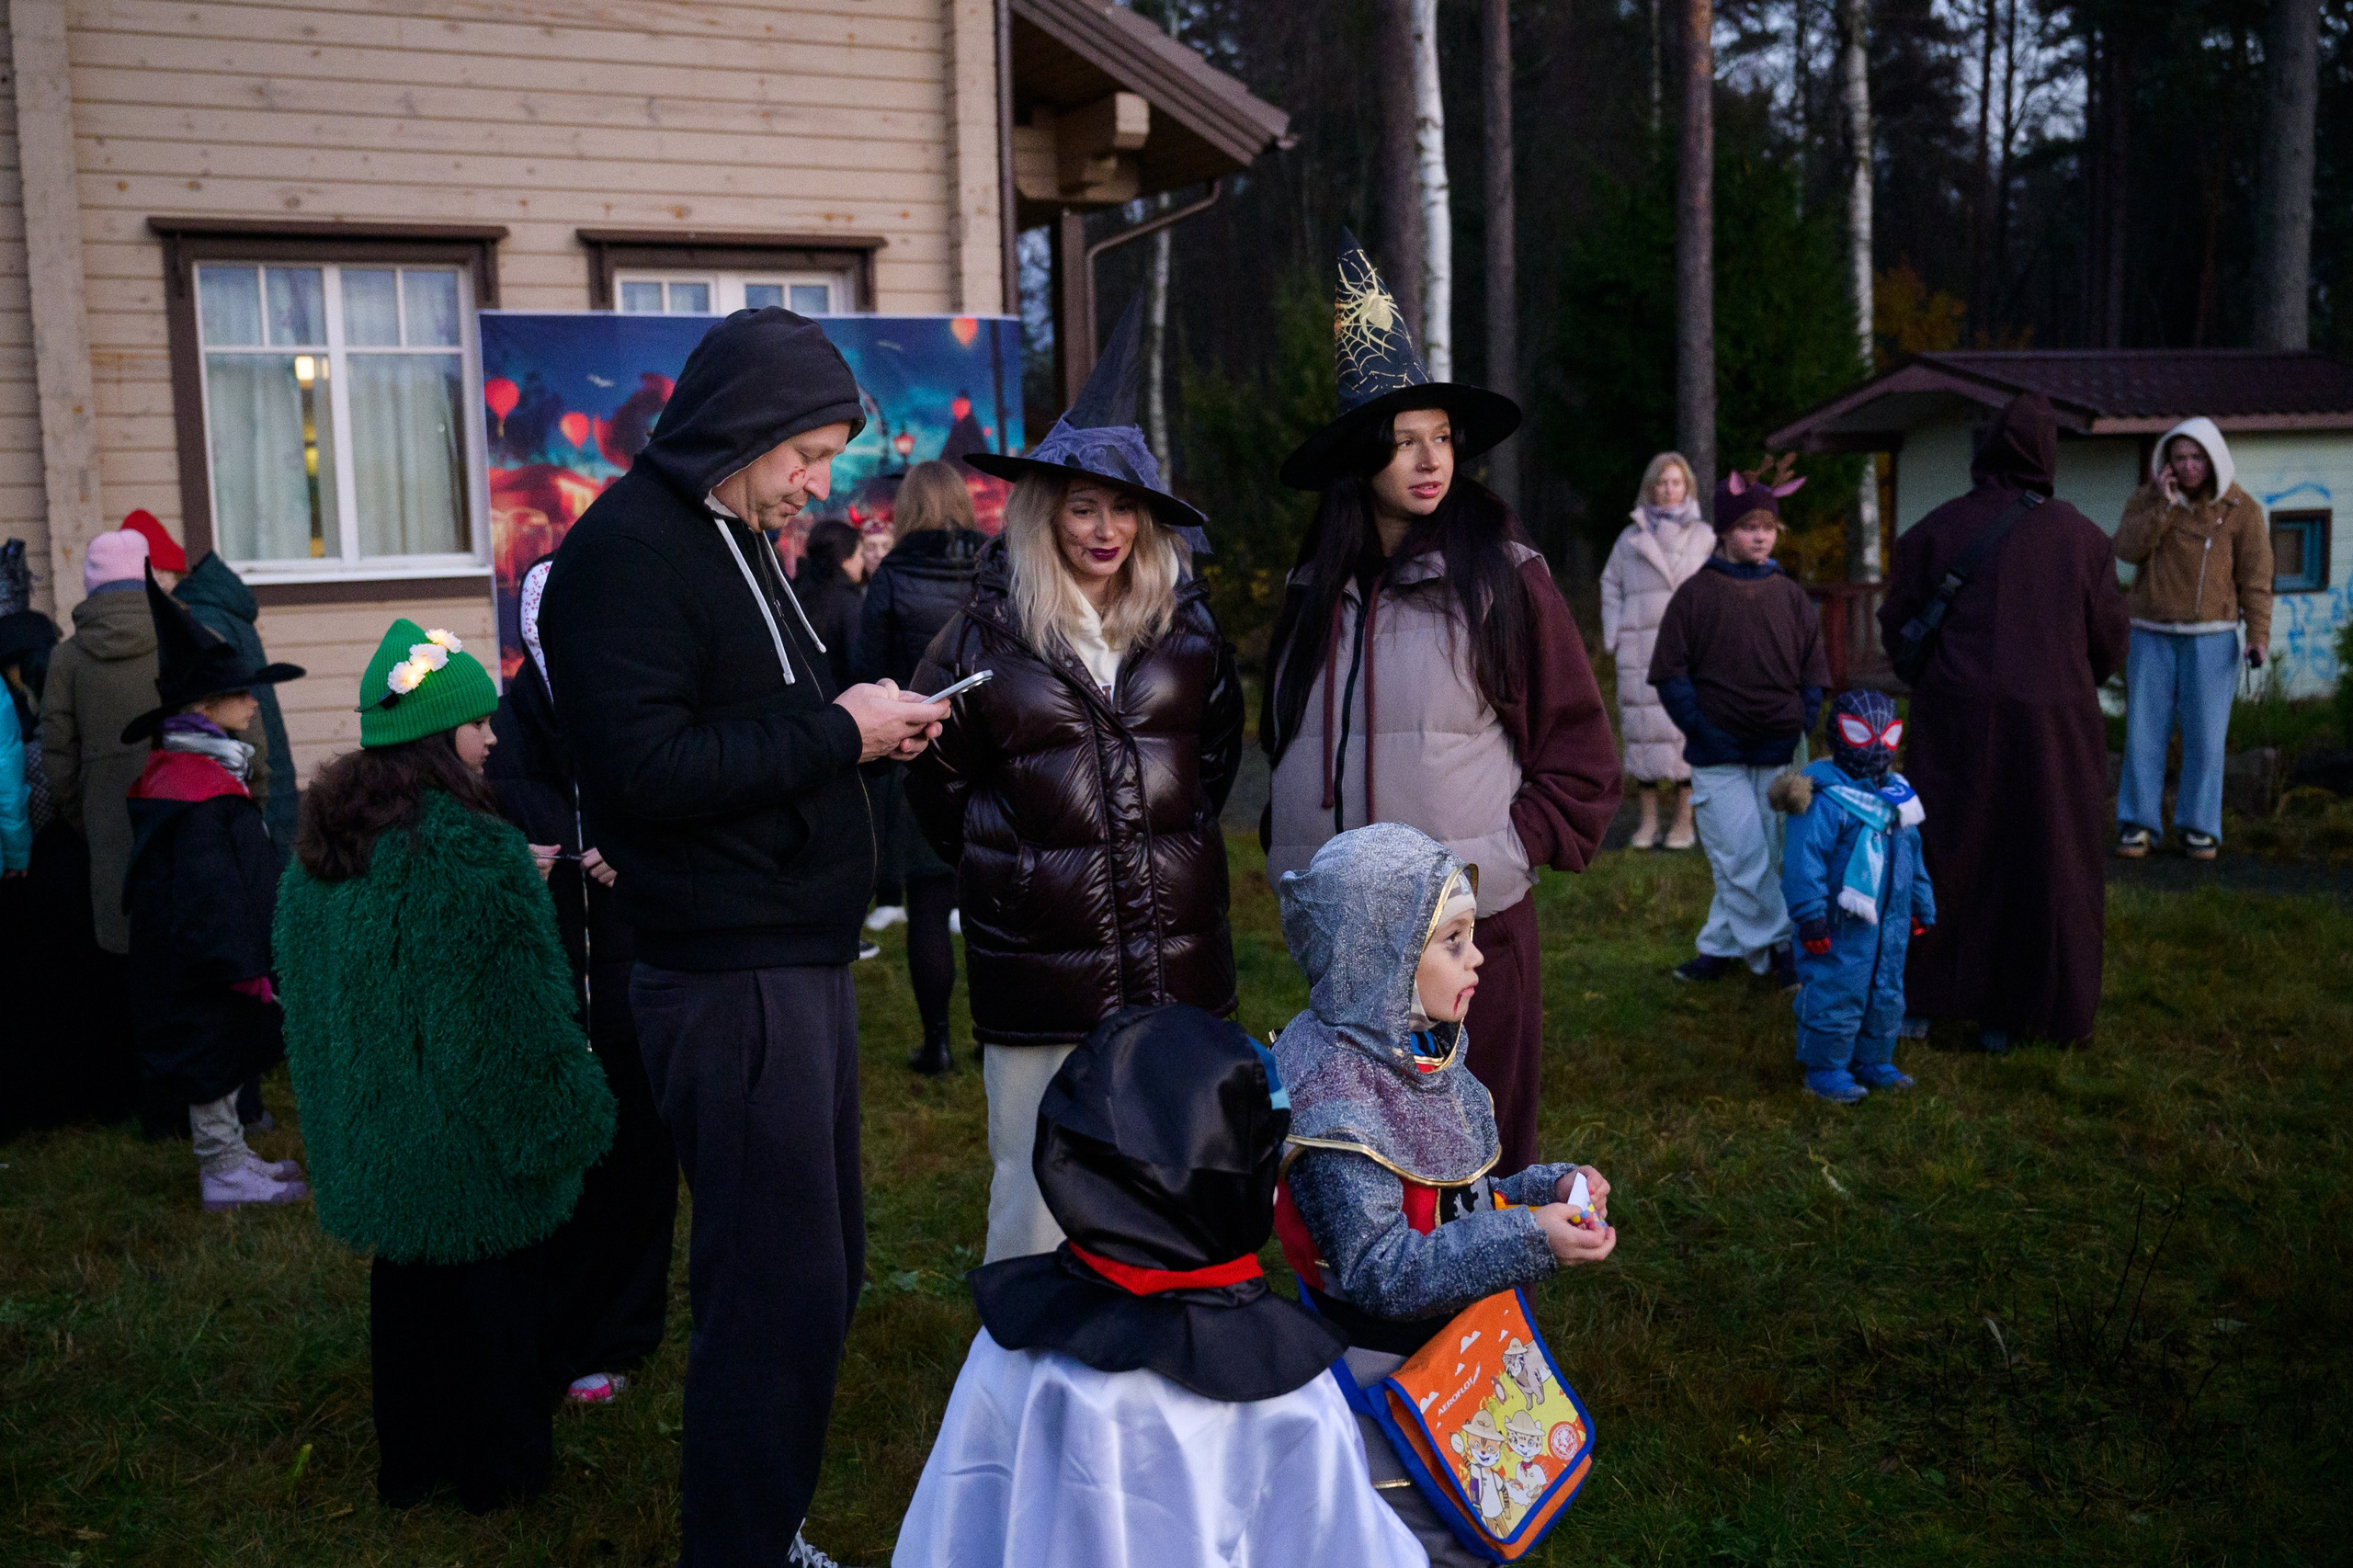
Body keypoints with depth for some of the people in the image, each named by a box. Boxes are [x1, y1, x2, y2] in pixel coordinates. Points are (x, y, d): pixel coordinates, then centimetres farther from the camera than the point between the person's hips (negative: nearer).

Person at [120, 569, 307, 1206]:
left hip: (198, 959, 10)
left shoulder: (176, 770, 10)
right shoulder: (203, 788, -23)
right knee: (212, 1061, 2)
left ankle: (230, 1154, 31)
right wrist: (245, 967, -21)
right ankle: (222, 1172, 13)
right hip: (205, 968, -10)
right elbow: (210, 893, -25)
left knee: (221, 1058, 19)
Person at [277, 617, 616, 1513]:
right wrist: (566, 1122, -11)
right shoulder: (470, 850, -24)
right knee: (489, 1295, 10)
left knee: (406, 1287, 20)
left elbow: (307, 989, 14)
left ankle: (409, 1463, 34)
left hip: (369, 1130, 7)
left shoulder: (323, 842, 2)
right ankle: (498, 1467, 25)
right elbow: (516, 1017, -22)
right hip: (469, 1137, -7)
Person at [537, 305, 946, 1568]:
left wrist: (866, 732, 6)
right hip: (732, 977, -10)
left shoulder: (738, 541, 18)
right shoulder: (626, 551, -14)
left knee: (821, 1267, 18)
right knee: (778, 1290, -4)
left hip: (800, 960, 10)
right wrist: (832, 731, -17)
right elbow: (644, 765, -25)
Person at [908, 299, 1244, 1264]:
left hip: (1175, 960, 3)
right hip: (1039, 966, -3)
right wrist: (1006, 869, 7)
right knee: (1037, 1183, 4)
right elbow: (937, 776, 7)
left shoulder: (1186, 624, 6)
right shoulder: (988, 635, -2)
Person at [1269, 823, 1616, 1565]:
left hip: (1457, 1354, 9)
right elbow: (1378, 1271, -28)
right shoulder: (1333, 1094, -26)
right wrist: (1528, 1242, -31)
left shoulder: (1416, 1051, 2)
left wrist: (1545, 1190, -3)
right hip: (1387, 1374, -8)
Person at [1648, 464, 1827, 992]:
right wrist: (1701, 730, -11)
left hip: (1778, 753, 3)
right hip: (1718, 758, -3)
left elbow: (1813, 672, 12)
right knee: (1743, 860, -8)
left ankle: (1721, 946, 19)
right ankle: (1778, 946, 4)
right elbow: (1670, 673, -2)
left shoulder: (1791, 597, 8)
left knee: (1762, 859, 7)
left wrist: (1800, 730, -1)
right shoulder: (1695, 595, -1)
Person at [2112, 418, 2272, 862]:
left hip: (2211, 638, -1)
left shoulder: (2241, 509, -1)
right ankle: (2137, 823, 7)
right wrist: (2163, 505, -20)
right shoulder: (2147, 499, 3)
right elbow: (2127, 549, -12)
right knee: (2144, 731, 0)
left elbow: (2255, 578, -3)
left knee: (2205, 734, 0)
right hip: (2153, 637, 1)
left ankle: (2199, 827, 9)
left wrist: (2259, 634, -14)